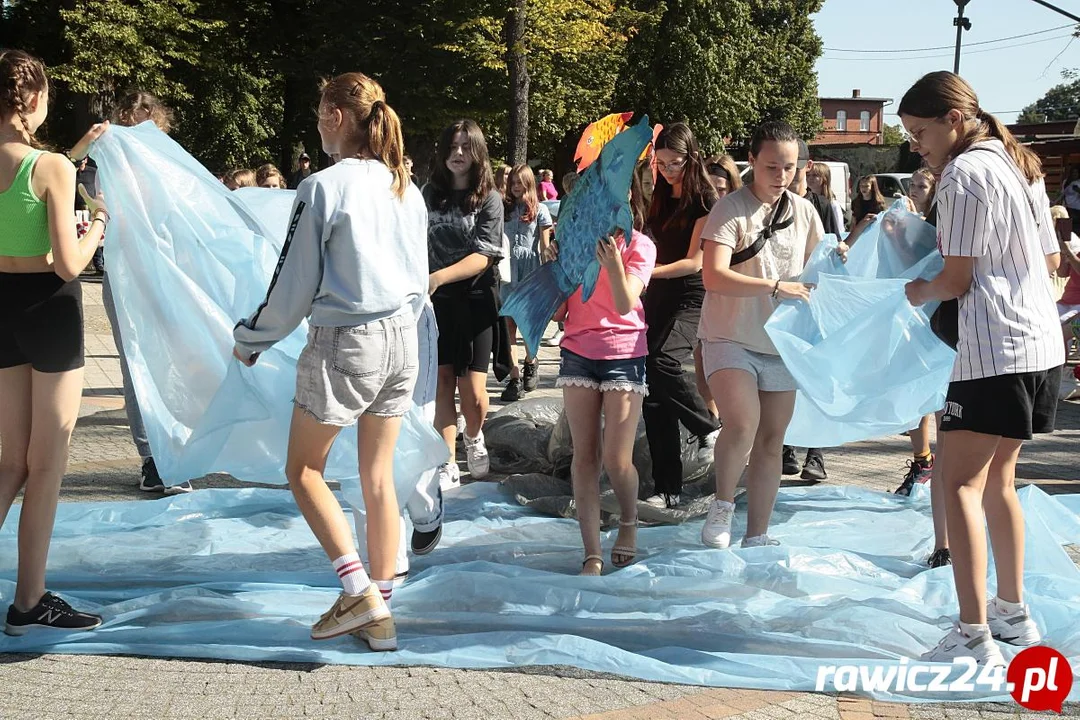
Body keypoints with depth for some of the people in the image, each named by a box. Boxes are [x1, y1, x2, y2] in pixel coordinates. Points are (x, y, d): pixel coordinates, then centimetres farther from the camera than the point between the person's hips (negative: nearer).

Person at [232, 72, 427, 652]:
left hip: (343, 342, -7)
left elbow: (294, 283, -9)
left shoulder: (324, 187, -13)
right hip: (402, 340, 7)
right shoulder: (406, 188, 7)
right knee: (378, 477, 12)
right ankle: (378, 615, 16)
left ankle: (360, 591, -3)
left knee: (303, 468, 9)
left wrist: (250, 339, 6)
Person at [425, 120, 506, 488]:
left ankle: (474, 438, 26)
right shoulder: (430, 194, 5)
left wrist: (440, 276, -27)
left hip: (475, 299, -2)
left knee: (473, 391, -5)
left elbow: (484, 256, -14)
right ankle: (448, 465, 5)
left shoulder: (489, 198, -4)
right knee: (442, 383, -3)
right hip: (436, 301, 2)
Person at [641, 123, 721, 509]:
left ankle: (709, 427, -4)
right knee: (654, 393, 0)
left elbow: (694, 262, -11)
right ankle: (667, 489, 5)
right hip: (658, 297, 6)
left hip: (691, 297, -6)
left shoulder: (705, 201, -6)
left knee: (663, 362, -31)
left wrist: (648, 271, -18)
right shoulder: (661, 198, 14)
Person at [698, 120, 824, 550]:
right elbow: (714, 276, -20)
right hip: (730, 338, -5)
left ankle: (757, 537, 18)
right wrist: (775, 286, -26)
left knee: (771, 442, 8)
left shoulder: (804, 212, 8)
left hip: (782, 342, 5)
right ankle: (722, 505, 2)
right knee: (742, 426, -24)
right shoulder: (731, 209, -9)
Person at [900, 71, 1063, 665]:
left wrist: (913, 292, 7)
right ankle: (1012, 611, 25)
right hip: (1041, 342, 10)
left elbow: (956, 280, -11)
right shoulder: (1020, 164, 15)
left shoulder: (963, 175, -12)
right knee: (997, 477, 18)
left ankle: (974, 636, -11)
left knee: (961, 482, -7)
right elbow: (1051, 258, 20)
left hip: (994, 348, -10)